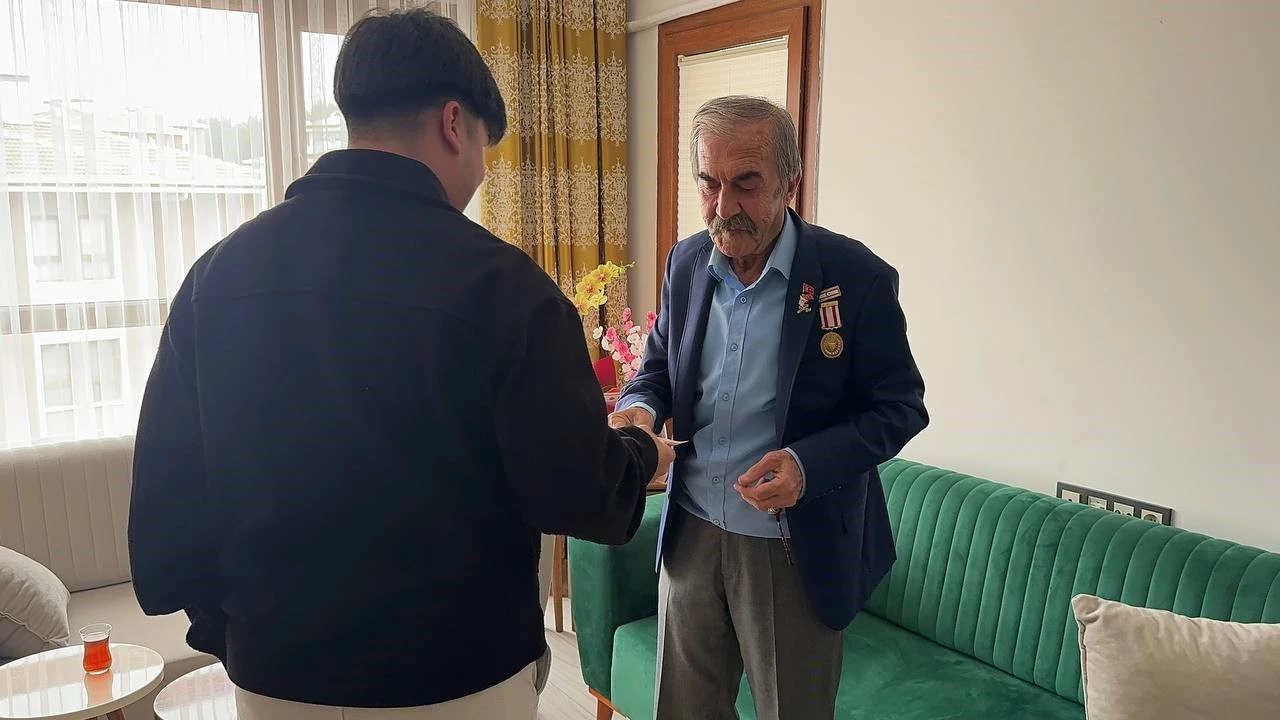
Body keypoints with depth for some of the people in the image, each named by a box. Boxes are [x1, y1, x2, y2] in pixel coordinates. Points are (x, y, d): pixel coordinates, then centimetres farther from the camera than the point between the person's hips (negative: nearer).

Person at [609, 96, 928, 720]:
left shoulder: (858, 278, -15)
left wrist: (809, 463, -26)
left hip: (796, 552, -4)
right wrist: (640, 407, -12)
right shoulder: (686, 264, 0)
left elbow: (900, 407, -10)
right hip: (691, 535, 4)